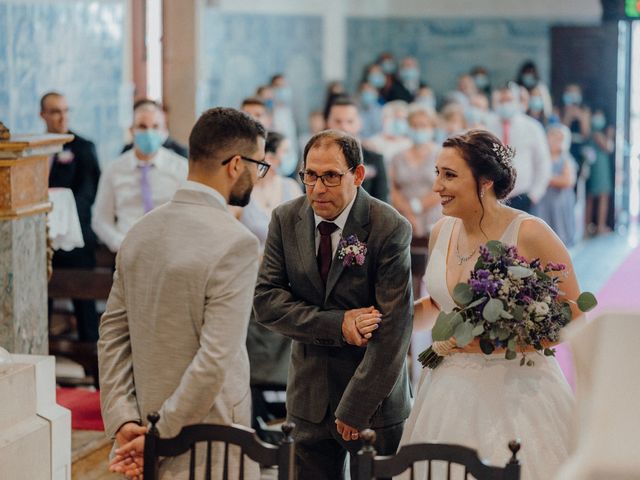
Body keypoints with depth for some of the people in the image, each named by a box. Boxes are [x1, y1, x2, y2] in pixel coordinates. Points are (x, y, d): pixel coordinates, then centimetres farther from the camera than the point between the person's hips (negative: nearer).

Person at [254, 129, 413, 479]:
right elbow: (265, 300, -5)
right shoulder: (286, 220, -1)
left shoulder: (391, 229, -15)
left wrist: (354, 409, -18)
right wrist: (337, 325, -19)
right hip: (310, 396, 4)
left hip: (374, 396, -3)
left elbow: (392, 331, -18)